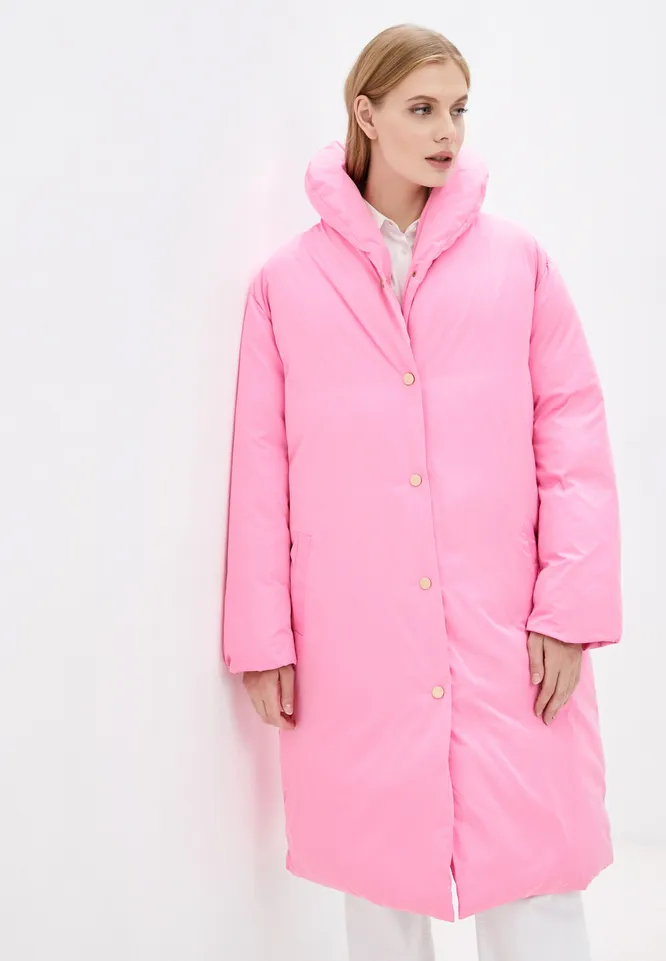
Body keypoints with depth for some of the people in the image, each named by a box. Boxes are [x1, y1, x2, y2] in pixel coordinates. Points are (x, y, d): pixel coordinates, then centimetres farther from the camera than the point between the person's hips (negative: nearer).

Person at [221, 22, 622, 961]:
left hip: (507, 640, 0)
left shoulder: (518, 261, 5)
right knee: (379, 882, 11)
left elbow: (574, 437, 3)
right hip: (352, 649, 0)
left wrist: (571, 607, -4)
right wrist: (264, 638, 1)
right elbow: (262, 469, 4)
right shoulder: (286, 283, 4)